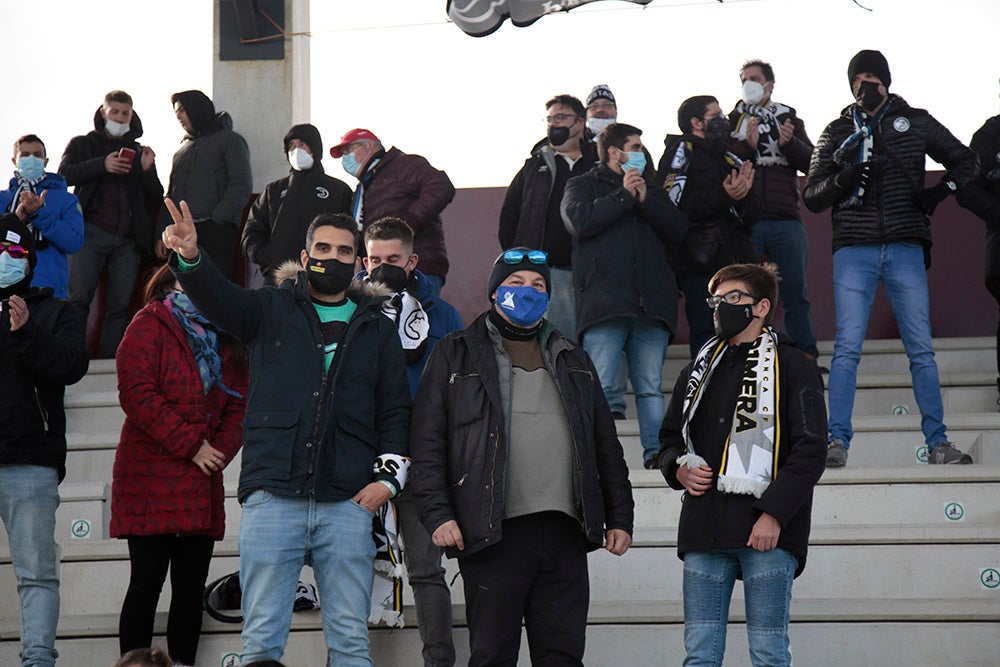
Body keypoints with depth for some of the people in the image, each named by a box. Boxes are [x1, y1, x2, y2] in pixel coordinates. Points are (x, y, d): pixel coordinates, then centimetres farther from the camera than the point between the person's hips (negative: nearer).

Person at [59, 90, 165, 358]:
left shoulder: (139, 152, 21)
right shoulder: (82, 144, 15)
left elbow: (156, 200, 16)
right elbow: (64, 175, -3)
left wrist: (147, 171, -2)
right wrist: (101, 165, -14)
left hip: (128, 240, 3)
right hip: (92, 232, -3)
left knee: (120, 305, -1)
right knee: (78, 298, -13)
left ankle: (111, 359, 1)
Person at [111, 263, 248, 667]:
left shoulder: (225, 339, 18)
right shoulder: (150, 324, 0)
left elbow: (238, 404, 14)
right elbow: (137, 392, -11)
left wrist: (220, 451, -5)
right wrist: (192, 445, -14)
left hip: (202, 482, 6)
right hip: (150, 477, -5)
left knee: (192, 586, 4)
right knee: (147, 583, -7)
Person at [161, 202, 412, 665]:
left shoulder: (377, 330, 18)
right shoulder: (272, 310, 12)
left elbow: (395, 410, 16)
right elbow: (217, 298, -6)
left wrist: (389, 475, 1)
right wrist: (190, 259, -28)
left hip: (348, 504, 1)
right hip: (272, 499, -1)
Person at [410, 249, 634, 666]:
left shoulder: (572, 360, 21)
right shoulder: (456, 355, 9)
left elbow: (606, 444, 22)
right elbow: (427, 440, 2)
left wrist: (619, 517, 14)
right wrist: (436, 513, -9)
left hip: (564, 531, 3)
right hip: (493, 532, -3)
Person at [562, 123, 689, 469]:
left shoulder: (653, 190, 28)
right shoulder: (583, 185, 16)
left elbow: (678, 229, 13)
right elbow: (579, 220, -6)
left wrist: (645, 200, 1)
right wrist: (624, 196, -2)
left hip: (651, 303, 4)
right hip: (604, 302, -4)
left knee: (651, 387, 1)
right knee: (599, 386, -12)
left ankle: (655, 450, 1)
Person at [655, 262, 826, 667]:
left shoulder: (792, 367, 3)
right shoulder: (699, 371, 21)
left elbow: (810, 450, -5)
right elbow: (670, 437, 30)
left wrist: (774, 513, -15)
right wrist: (678, 469, 6)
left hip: (767, 530, -5)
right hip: (705, 528, 5)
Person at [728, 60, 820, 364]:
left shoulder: (790, 120, 17)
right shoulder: (733, 121, 13)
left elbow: (811, 163, 7)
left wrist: (789, 143, -10)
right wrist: (747, 145, -16)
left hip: (786, 221, 1)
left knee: (795, 294, -3)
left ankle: (807, 359, 1)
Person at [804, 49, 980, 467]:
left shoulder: (915, 122, 12)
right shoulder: (838, 132, 13)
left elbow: (966, 162, 21)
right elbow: (812, 197, 8)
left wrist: (941, 190, 3)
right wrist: (844, 178, -11)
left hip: (905, 249, 0)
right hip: (854, 249, 0)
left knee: (921, 349, -1)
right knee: (847, 347, -8)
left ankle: (938, 443, 2)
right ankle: (837, 442, -8)